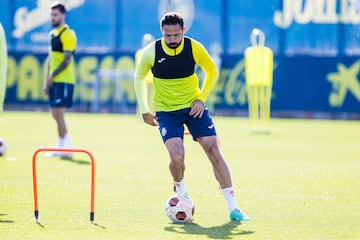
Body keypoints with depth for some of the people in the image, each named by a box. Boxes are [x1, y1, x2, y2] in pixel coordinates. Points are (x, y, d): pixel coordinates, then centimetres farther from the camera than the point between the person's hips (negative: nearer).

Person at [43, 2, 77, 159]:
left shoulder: (67, 34, -11)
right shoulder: (53, 34, 16)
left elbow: (67, 60, -17)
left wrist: (52, 75, -16)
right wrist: (47, 81, 18)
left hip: (64, 80, -9)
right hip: (54, 81, 9)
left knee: (59, 114, -11)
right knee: (56, 114, 9)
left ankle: (65, 149, -8)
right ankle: (62, 147, 15)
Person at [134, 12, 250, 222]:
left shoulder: (194, 48, -12)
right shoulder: (151, 52, -13)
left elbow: (212, 71, 7)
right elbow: (139, 77, 6)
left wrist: (201, 98, -4)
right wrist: (144, 110, 3)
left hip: (193, 107, 1)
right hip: (166, 111, -1)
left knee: (214, 151, -9)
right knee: (177, 156, -21)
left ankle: (233, 208, -3)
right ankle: (181, 193, 14)